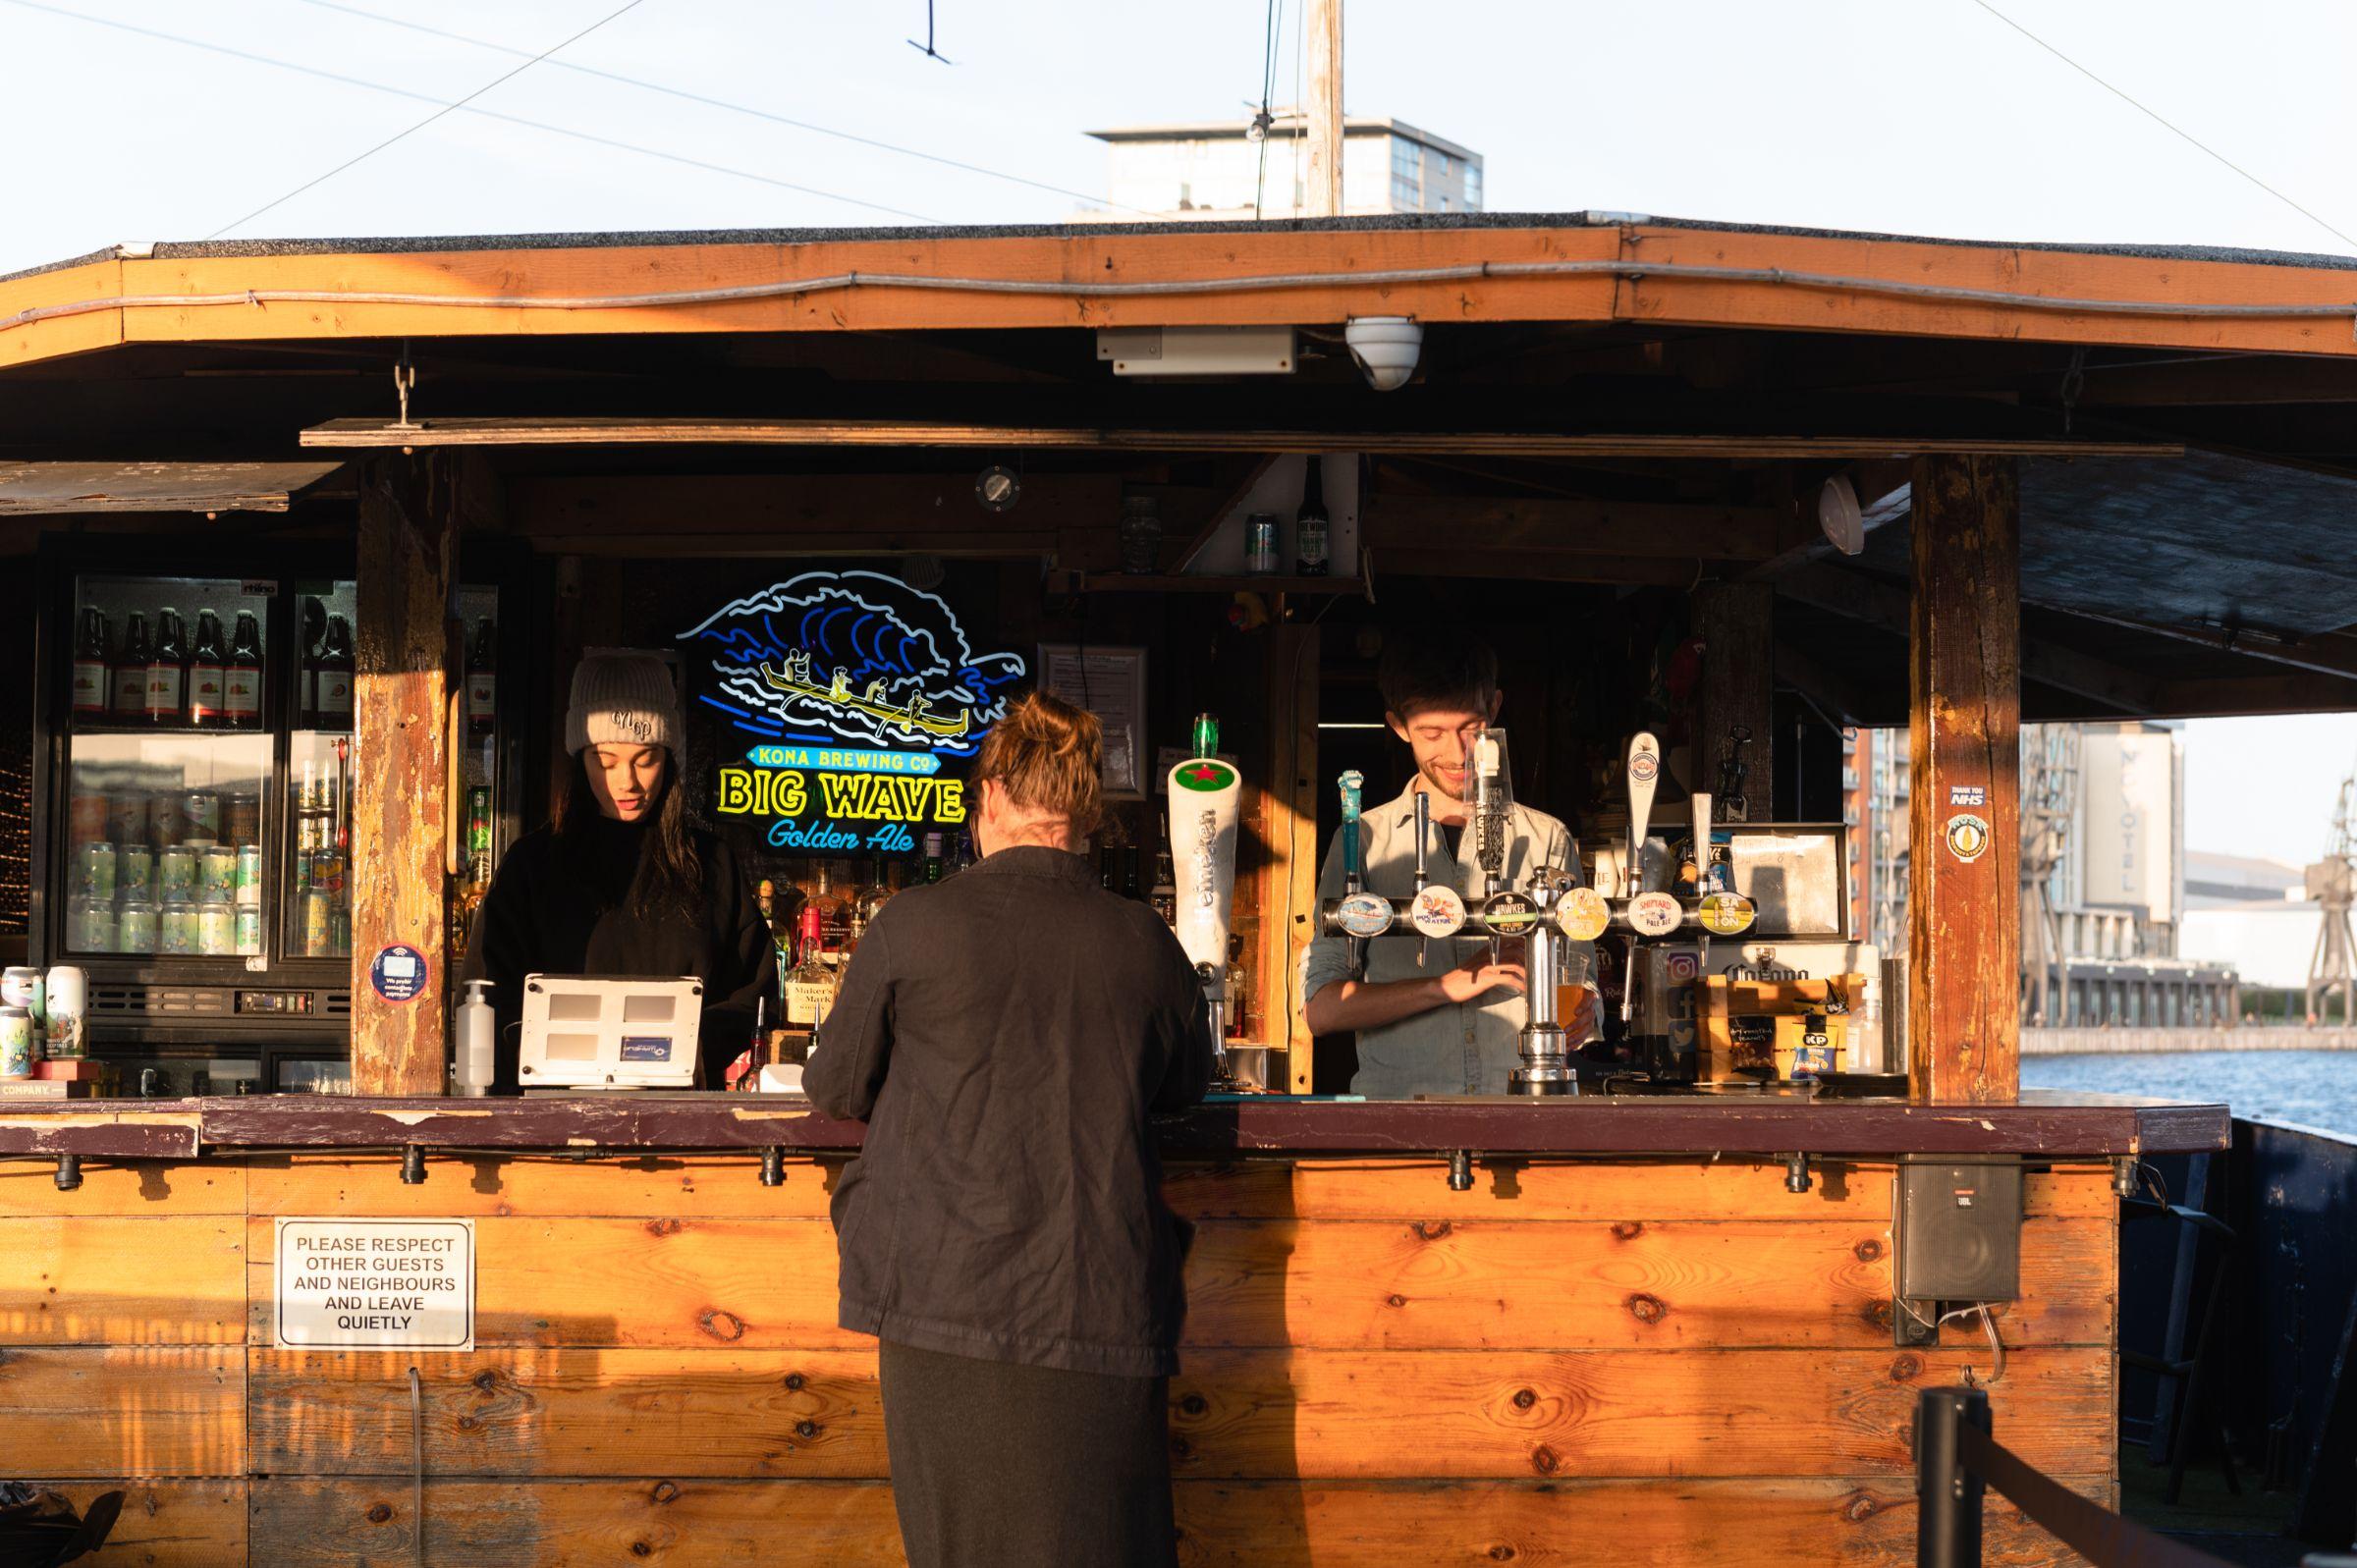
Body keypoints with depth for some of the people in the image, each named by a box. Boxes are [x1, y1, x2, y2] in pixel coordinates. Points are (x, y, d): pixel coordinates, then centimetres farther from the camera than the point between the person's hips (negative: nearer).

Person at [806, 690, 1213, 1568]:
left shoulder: (916, 923, -4)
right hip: (1105, 1315, 2)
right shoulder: (1144, 942, 2)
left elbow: (835, 1088, 8)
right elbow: (1187, 1084, 19)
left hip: (949, 1306, -2)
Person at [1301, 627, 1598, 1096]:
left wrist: (1578, 1018, -6)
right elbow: (1320, 1008, 3)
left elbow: (1579, 983, 17)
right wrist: (1447, 985, -8)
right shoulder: (1365, 840, 11)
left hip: (1520, 1111, 3)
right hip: (1396, 1099, -3)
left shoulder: (1547, 839, 16)